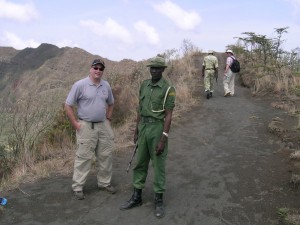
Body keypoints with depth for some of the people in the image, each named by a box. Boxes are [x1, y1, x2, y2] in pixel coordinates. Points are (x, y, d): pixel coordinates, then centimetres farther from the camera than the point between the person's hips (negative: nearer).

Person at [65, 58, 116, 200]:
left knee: (106, 156, 11)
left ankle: (104, 183, 27)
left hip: (103, 126, 6)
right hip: (86, 126, -5)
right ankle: (77, 187, 12)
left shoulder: (106, 86, 5)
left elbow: (110, 104, 21)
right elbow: (68, 106, -8)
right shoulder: (80, 85, -10)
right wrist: (75, 124, -10)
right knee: (83, 157, -1)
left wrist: (108, 119, 12)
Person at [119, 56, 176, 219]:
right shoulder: (144, 85, 8)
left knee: (158, 165, 4)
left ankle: (159, 200, 18)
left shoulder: (168, 89, -12)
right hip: (143, 127, 6)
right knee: (140, 163, 13)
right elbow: (140, 109, 13)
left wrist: (163, 139, -19)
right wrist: (136, 131, 13)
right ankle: (136, 197, 26)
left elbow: (168, 115, -14)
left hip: (157, 128, -6)